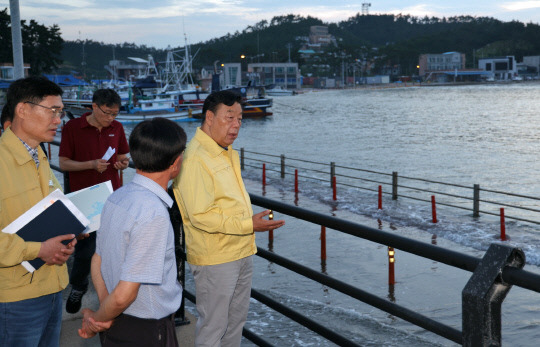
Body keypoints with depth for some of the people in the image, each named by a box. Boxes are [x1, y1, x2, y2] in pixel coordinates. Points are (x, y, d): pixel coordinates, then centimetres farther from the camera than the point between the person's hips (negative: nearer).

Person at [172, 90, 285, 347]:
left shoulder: (228, 152, 10)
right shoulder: (196, 158, -21)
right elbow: (200, 216, -26)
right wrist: (248, 225, -26)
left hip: (242, 253, 9)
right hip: (215, 259, -9)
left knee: (237, 319, 21)